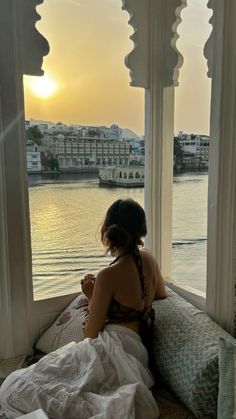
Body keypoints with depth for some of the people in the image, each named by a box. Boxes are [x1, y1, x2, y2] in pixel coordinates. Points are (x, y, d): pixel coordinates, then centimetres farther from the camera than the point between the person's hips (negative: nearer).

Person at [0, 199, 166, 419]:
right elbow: (161, 293, 29)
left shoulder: (108, 275, -12)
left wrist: (92, 297, 12)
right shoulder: (148, 259, 8)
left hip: (110, 349, -8)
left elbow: (91, 334, -5)